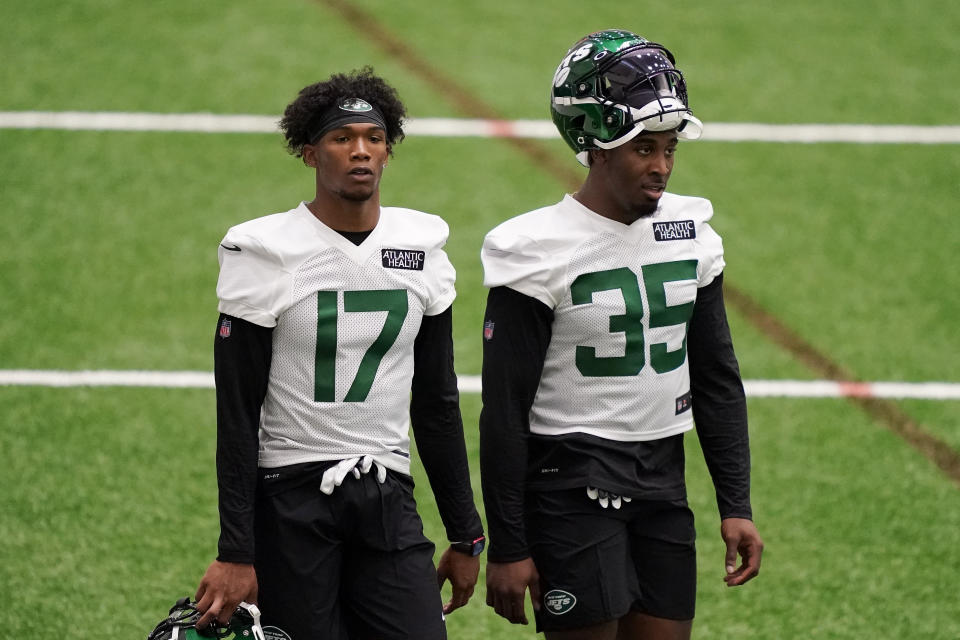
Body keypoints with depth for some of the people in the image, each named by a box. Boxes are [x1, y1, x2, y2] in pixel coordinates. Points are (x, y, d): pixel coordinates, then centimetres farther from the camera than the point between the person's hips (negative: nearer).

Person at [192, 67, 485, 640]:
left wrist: (465, 536, 14)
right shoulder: (266, 255, -7)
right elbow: (238, 417, -7)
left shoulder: (422, 246, 7)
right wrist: (235, 554, -11)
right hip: (291, 499, -4)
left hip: (387, 503, 4)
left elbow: (437, 403, 14)